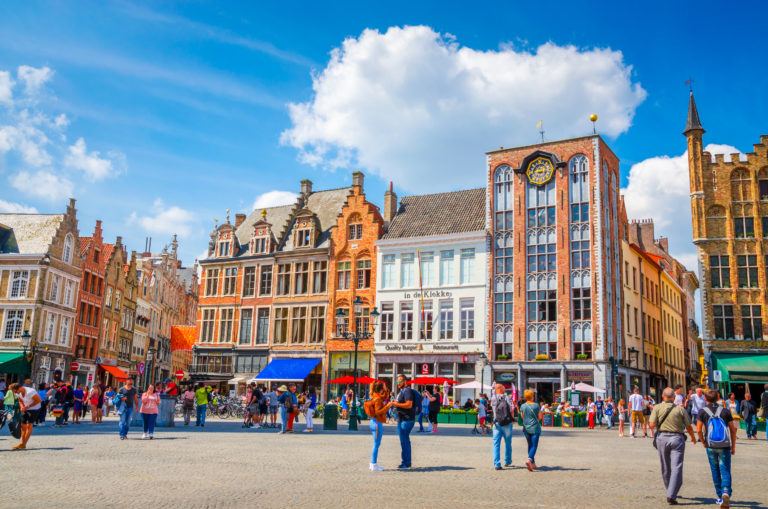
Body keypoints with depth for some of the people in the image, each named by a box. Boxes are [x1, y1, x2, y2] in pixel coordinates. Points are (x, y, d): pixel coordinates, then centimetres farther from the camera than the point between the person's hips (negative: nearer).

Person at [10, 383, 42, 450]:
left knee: (29, 425, -12)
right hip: (25, 409, 8)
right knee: (23, 425, 5)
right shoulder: (18, 393, -3)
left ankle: (23, 444, -13)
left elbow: (39, 400, -19)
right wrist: (22, 407, -8)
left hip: (34, 409, -8)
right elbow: (20, 401, 14)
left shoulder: (30, 392, -26)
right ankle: (22, 443, 13)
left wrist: (28, 406, -21)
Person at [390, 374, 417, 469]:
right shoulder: (401, 391, 19)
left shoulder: (408, 391, -14)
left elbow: (409, 405, -24)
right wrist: (395, 403, 9)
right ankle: (407, 462, 20)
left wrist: (396, 404, -18)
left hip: (407, 420, -11)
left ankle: (406, 463, -4)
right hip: (401, 420, 11)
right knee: (405, 441, 14)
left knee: (404, 441, -8)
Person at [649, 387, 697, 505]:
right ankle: (671, 496, -14)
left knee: (665, 468, 16)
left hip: (662, 438, 2)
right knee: (676, 468, -3)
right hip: (677, 438, -1)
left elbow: (652, 425, -10)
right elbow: (689, 427, 5)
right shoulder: (680, 409, 0)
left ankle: (671, 492, 33)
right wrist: (693, 437, 24)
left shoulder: (657, 408, -1)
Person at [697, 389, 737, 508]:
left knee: (715, 470, 12)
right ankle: (726, 492, -23)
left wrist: (703, 442, 9)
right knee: (725, 470, 1)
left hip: (711, 446, 0)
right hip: (724, 445, 0)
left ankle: (720, 496, 16)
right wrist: (733, 446, 12)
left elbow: (699, 430, -6)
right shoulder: (725, 411, 5)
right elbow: (733, 430, 4)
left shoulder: (703, 412, 1)